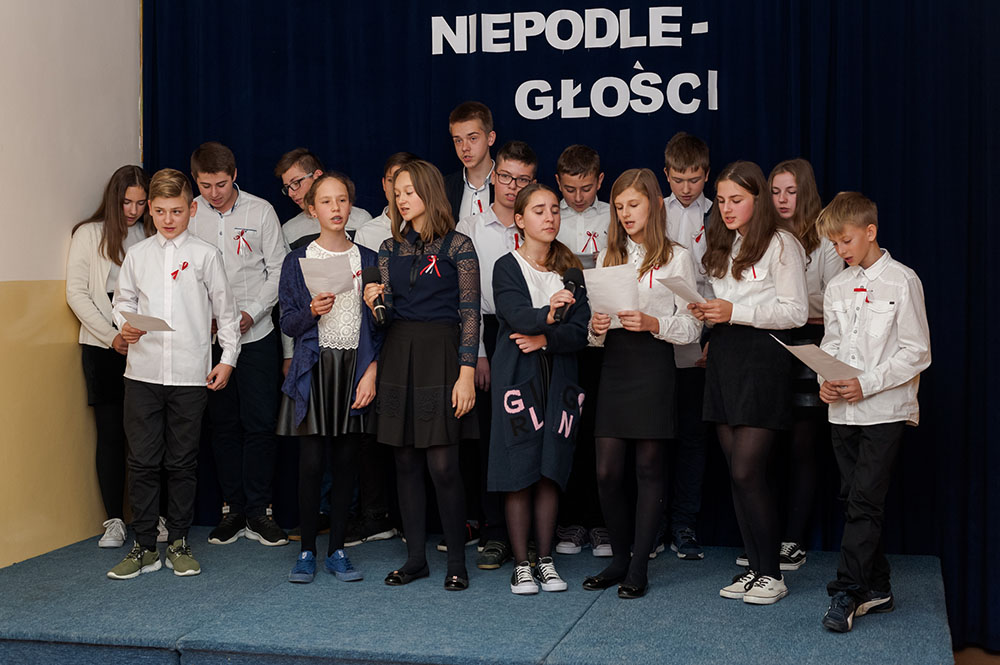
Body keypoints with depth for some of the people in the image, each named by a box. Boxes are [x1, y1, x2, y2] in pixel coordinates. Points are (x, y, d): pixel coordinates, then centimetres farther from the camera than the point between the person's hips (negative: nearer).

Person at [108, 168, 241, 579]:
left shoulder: (205, 255, 3)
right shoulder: (137, 255, 8)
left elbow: (225, 310, 7)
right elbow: (123, 300, 15)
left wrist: (228, 357, 4)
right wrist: (125, 325, -6)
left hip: (190, 374, -1)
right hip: (142, 371, 2)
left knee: (183, 461, 6)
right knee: (142, 461, 2)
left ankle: (179, 543, 17)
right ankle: (144, 546, 10)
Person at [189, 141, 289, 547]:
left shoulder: (260, 211, -1)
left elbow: (279, 270, 1)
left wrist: (251, 312, -11)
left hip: (256, 334, -1)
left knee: (260, 422, -1)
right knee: (223, 423, 7)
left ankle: (259, 510, 9)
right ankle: (232, 509, 16)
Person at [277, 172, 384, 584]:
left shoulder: (369, 261, 7)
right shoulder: (297, 262, 5)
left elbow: (380, 325, 5)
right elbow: (288, 325, 4)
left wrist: (371, 371, -5)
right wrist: (312, 312, -17)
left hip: (356, 368, 1)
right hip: (313, 368, -1)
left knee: (346, 461, 4)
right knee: (311, 462, -3)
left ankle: (337, 550, 13)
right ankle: (306, 551, 9)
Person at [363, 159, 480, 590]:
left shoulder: (457, 246, -2)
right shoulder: (390, 248, 13)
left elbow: (469, 313, -5)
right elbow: (387, 312, 12)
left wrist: (467, 373, -12)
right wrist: (375, 302, -12)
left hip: (440, 353, -5)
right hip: (398, 355, 5)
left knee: (442, 464, -7)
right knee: (406, 461, 7)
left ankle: (457, 560, 6)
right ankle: (415, 558, 16)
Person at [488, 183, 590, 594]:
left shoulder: (570, 269, 11)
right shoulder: (507, 267, 0)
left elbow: (581, 330, 3)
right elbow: (517, 316, -17)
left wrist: (545, 339, -13)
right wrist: (546, 316, -37)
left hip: (558, 380, 3)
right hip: (517, 376, -3)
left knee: (550, 471, 4)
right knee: (519, 472, -2)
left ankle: (546, 560, 13)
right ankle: (521, 565, 6)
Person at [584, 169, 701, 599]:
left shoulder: (676, 258, 3)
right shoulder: (608, 257, 16)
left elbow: (691, 327, -2)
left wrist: (652, 322, -18)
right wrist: (595, 327, -6)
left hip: (654, 365, -4)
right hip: (614, 365, 4)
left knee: (648, 468, 1)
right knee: (607, 471, 1)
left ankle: (639, 568, 8)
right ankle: (619, 558, 17)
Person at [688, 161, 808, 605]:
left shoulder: (780, 244, -4)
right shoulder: (721, 247, 18)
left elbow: (795, 312, -9)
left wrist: (735, 311, -16)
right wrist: (708, 312, 2)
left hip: (763, 356, -7)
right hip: (723, 356, 7)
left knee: (746, 470, -11)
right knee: (736, 471, 6)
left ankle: (772, 573, 1)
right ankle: (754, 567, 14)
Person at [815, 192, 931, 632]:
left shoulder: (902, 281, -6)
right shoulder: (837, 287, 11)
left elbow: (916, 353, -8)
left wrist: (867, 384, -16)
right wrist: (825, 381, -3)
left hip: (884, 409, -6)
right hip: (843, 411, 6)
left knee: (865, 501, -10)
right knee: (855, 500, 10)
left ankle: (846, 592, -7)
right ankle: (876, 589, 19)